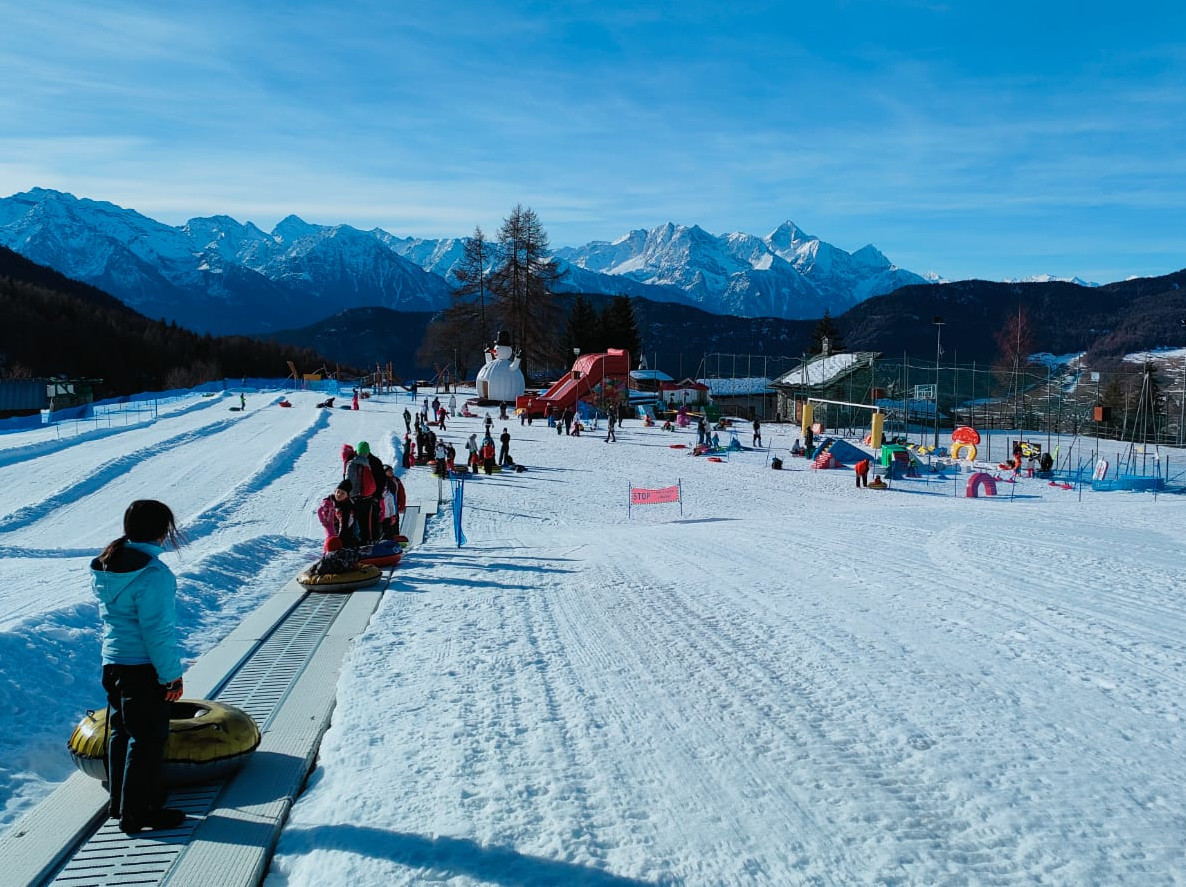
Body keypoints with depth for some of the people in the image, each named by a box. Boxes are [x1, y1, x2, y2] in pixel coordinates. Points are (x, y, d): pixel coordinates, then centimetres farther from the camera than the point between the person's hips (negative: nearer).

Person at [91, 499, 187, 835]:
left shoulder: (105, 568, 7)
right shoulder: (153, 574, -21)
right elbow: (157, 631, -22)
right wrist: (172, 675, -14)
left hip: (112, 662, 9)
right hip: (143, 668, -9)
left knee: (122, 731, 20)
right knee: (148, 738, 1)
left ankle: (119, 801, 32)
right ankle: (136, 813, 8)